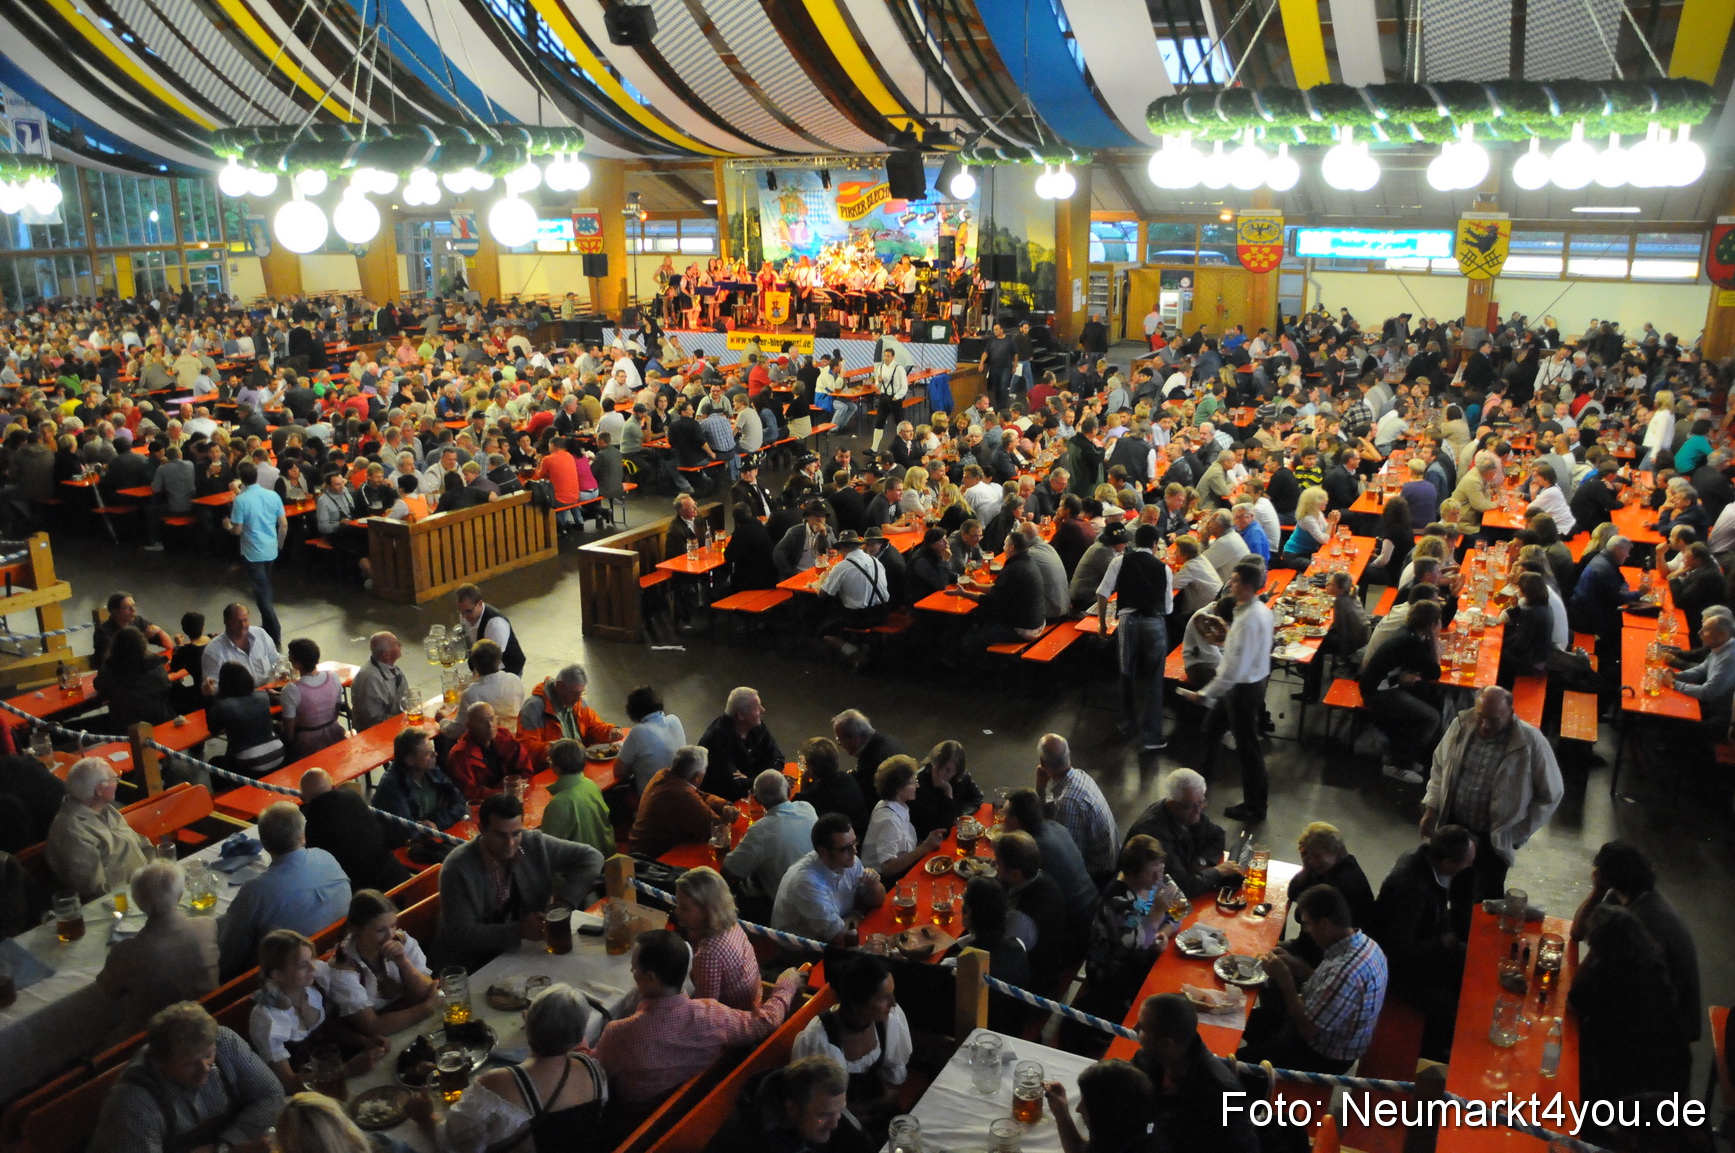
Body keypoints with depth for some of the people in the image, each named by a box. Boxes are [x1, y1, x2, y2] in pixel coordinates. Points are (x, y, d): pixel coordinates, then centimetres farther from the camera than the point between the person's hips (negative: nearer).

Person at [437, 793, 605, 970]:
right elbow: (460, 935, -20)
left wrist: (564, 904, -17)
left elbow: (591, 857, -3)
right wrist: (519, 930, -30)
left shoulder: (534, 844, -8)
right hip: (475, 968, -6)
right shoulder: (459, 868, -19)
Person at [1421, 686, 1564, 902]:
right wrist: (1431, 808, 0)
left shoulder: (1531, 742, -20)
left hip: (1494, 838, -4)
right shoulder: (1461, 725, -10)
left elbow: (1551, 794, -8)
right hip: (1453, 826, 4)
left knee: (1485, 901, 1)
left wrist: (1520, 831, -9)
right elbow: (1440, 766, 6)